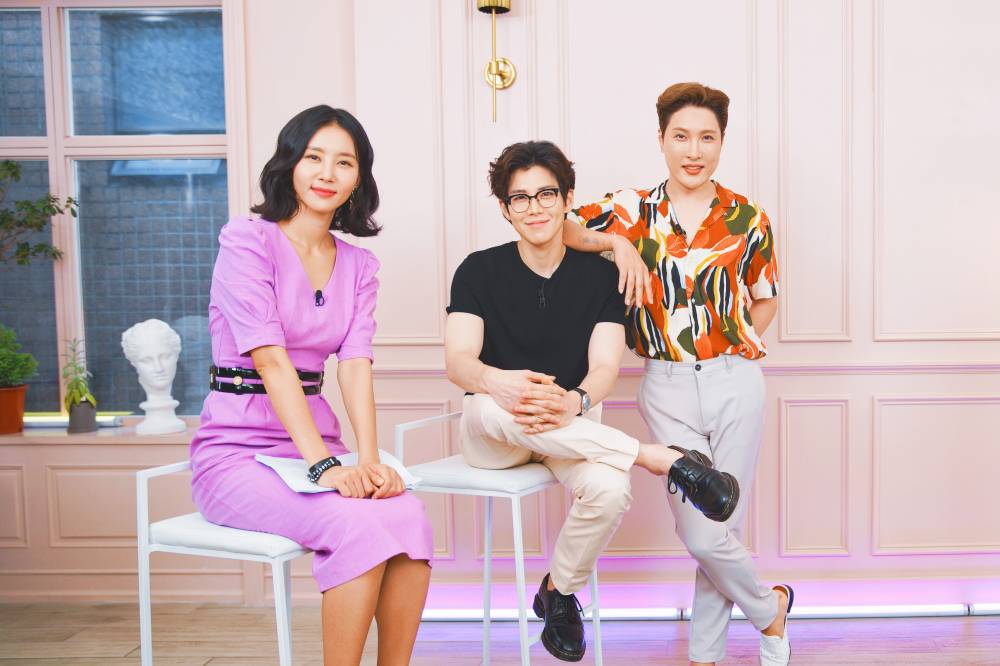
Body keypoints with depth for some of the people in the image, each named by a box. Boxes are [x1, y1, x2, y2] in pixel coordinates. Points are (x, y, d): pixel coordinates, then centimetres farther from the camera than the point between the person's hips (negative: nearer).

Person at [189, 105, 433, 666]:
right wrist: (324, 467, -25)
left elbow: (356, 362, -1)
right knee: (357, 526, -30)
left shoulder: (358, 265, 12)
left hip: (318, 443, 5)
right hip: (240, 449, -5)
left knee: (411, 519, -23)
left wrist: (369, 460, -17)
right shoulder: (248, 241, -6)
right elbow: (272, 360, -16)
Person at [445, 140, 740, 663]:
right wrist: (498, 382, -37)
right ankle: (669, 460, -30)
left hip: (571, 426, 1)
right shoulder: (479, 271, -1)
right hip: (488, 433, 0)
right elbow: (457, 361, -13)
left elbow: (605, 367, -10)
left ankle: (558, 593, 0)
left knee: (610, 491, -32)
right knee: (498, 407, -37)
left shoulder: (600, 275, 1)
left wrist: (573, 403, -34)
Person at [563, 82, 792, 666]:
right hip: (667, 387, 0)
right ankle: (768, 607, 26)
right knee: (703, 536, -4)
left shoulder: (747, 219, 5)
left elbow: (765, 299, 16)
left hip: (735, 382, 1)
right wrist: (616, 242, -15)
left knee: (713, 534, 3)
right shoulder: (633, 209, 3)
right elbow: (559, 228, -4)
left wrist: (741, 340, 3)